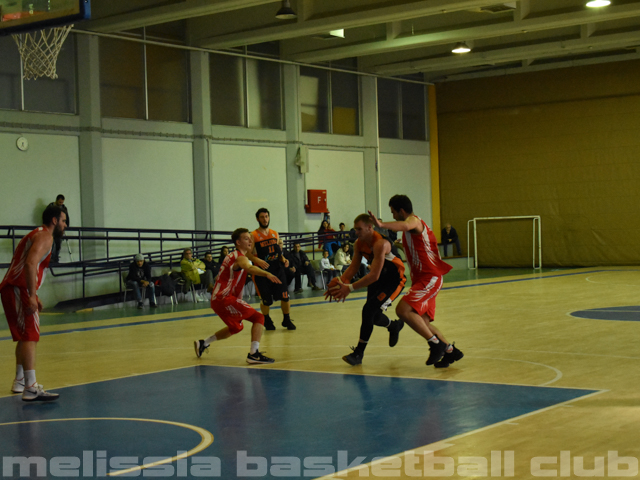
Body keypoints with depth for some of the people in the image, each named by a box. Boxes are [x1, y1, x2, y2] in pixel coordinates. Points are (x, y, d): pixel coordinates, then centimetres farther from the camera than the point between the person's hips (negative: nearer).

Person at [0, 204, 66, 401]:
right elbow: (30, 264, -21)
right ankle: (31, 388, -21)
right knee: (30, 337, -14)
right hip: (19, 290, -10)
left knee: (24, 337, 21)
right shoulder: (45, 236, -6)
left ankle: (20, 381, 30)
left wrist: (33, 296, 27)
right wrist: (32, 296, -24)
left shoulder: (36, 234, 25)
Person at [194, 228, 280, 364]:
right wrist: (267, 274, -54)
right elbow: (249, 268, -36)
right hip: (224, 298, -10)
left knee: (236, 327, 29)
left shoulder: (233, 256, 18)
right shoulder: (240, 258, -13)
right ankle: (254, 354, -22)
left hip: (218, 298, 10)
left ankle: (203, 344, 36)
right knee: (258, 318, -13)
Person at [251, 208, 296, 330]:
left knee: (285, 296, -2)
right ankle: (267, 321, 27)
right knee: (266, 300, 3)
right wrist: (258, 260, -27)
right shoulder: (253, 235, -6)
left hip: (277, 269, 4)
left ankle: (287, 320, 14)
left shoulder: (275, 234, 10)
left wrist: (283, 259, 1)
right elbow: (248, 254, -10)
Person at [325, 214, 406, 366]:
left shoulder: (380, 244, -33)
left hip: (395, 279, -8)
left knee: (369, 310, -20)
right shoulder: (359, 244, -7)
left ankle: (358, 353, -12)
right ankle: (394, 326, 45)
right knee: (373, 316, 10)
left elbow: (374, 276, -37)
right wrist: (339, 282, -17)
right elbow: (353, 267, 1)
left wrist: (350, 288, -39)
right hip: (379, 278, 8)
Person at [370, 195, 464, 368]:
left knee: (403, 310, -23)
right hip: (421, 278, 11)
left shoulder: (414, 220, -12)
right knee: (421, 322, 11)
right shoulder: (413, 222, 20)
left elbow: (404, 226, -40)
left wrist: (381, 224, -54)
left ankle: (436, 343, -16)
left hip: (430, 278, -11)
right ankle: (450, 350, 20)